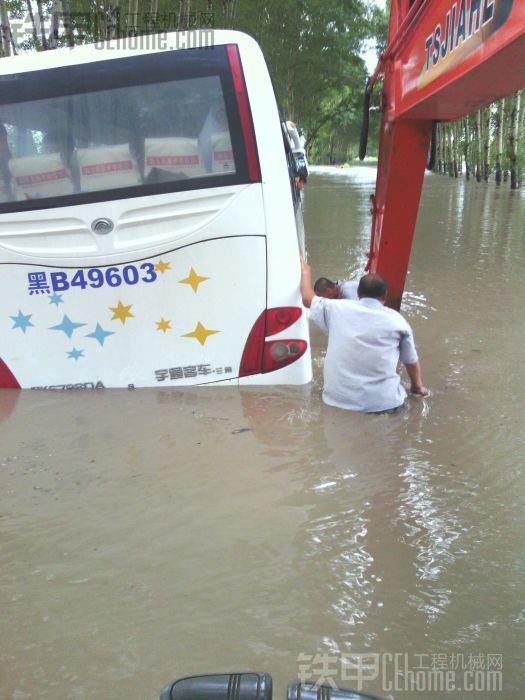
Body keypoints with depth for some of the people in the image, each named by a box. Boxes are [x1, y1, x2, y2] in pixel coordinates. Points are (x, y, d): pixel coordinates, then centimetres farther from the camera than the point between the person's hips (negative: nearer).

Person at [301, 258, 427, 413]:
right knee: (398, 393, 28)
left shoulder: (337, 309, 2)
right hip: (382, 404, -2)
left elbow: (307, 298, 20)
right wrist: (418, 387, 30)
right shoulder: (396, 320, 0)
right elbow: (411, 361, 12)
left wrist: (305, 271, 38)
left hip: (338, 400, 2)